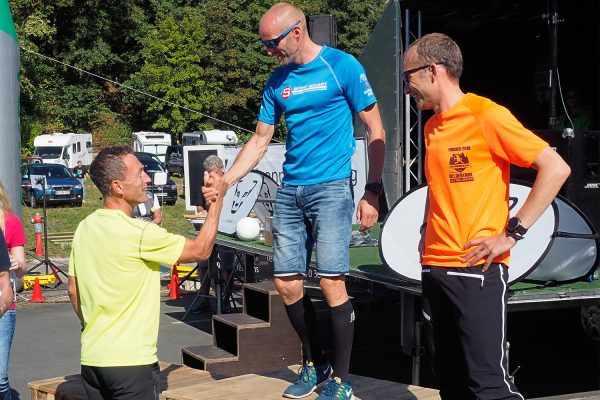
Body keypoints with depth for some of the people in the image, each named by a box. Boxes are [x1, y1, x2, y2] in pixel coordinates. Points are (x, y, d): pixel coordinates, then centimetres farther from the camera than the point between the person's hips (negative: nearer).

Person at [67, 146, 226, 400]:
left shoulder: (84, 229, 5)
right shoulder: (138, 233, -17)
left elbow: (73, 289, 15)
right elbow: (200, 250, -8)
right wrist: (217, 199, 1)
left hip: (92, 358, 7)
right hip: (131, 360, -7)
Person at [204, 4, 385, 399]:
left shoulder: (342, 66, -5)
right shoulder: (278, 81, 11)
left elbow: (376, 131, -4)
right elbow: (260, 141, 16)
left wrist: (373, 191, -10)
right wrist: (224, 182, 5)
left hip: (331, 188, -6)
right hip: (290, 190, 6)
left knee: (332, 282, -10)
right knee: (287, 283, 4)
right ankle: (314, 365, 23)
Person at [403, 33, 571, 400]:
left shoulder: (486, 115, -9)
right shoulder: (433, 127, 15)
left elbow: (556, 168, -13)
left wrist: (512, 233, -15)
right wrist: (428, 233, 12)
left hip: (476, 270, -8)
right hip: (435, 269, 8)